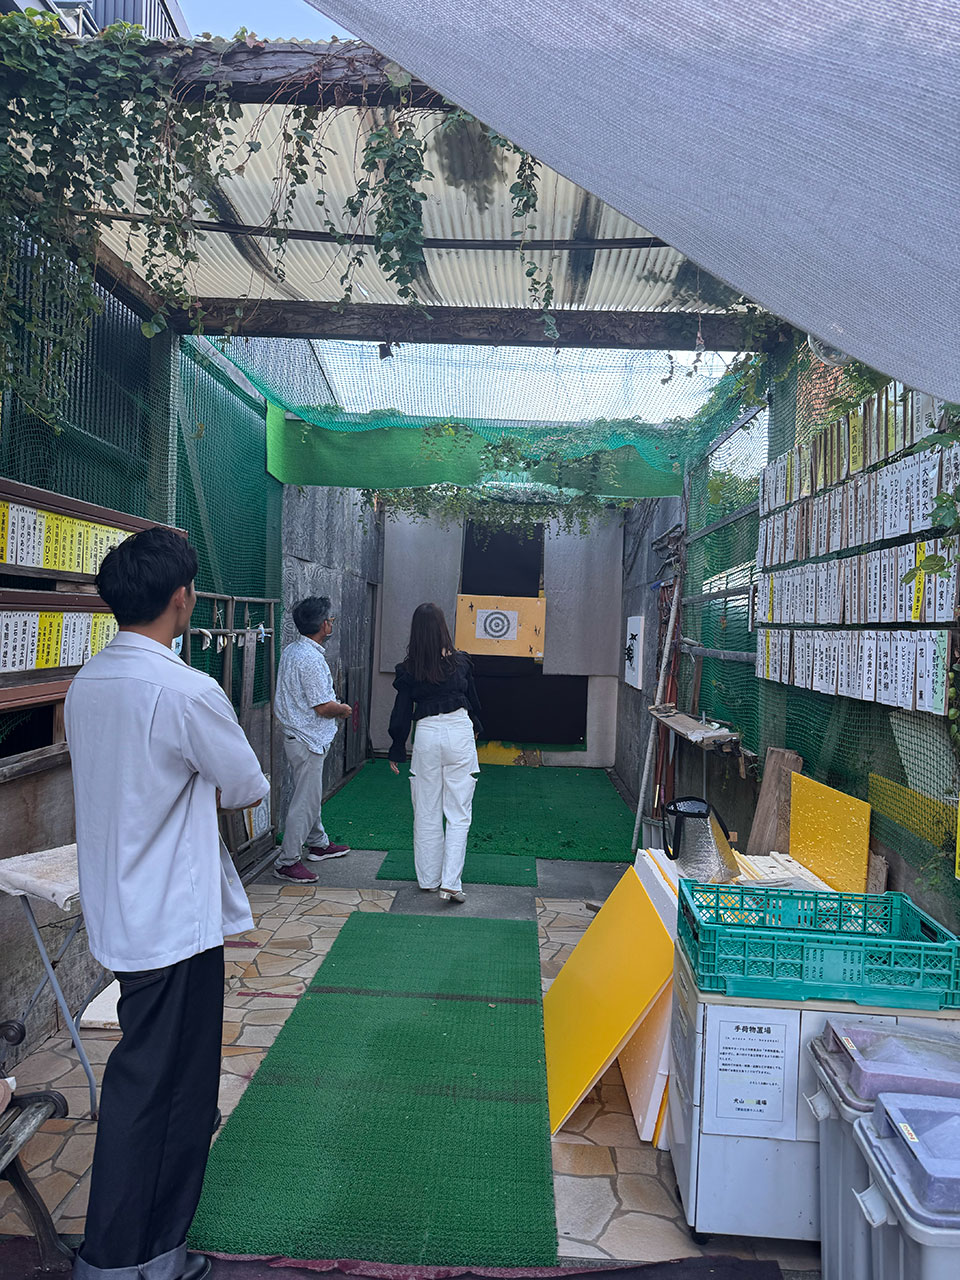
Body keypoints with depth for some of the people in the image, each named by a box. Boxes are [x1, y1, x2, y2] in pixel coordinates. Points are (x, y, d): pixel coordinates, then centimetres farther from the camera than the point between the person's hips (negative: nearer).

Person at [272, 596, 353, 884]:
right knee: (305, 800, -3)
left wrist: (334, 707, 10)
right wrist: (345, 709, -3)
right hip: (308, 740, -10)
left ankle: (318, 844, 37)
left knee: (311, 795, 22)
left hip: (298, 736, 10)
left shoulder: (291, 651, 8)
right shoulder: (311, 658, -23)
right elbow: (323, 707, -22)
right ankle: (287, 861, 5)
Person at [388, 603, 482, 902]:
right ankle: (451, 883, -2)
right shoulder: (460, 661, -2)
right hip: (460, 733, -1)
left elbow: (401, 713, 3)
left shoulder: (408, 669, -2)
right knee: (458, 813, 3)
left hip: (426, 734, 1)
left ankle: (429, 879, 22)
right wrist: (476, 727, 31)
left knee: (426, 813, 12)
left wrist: (397, 751, 14)